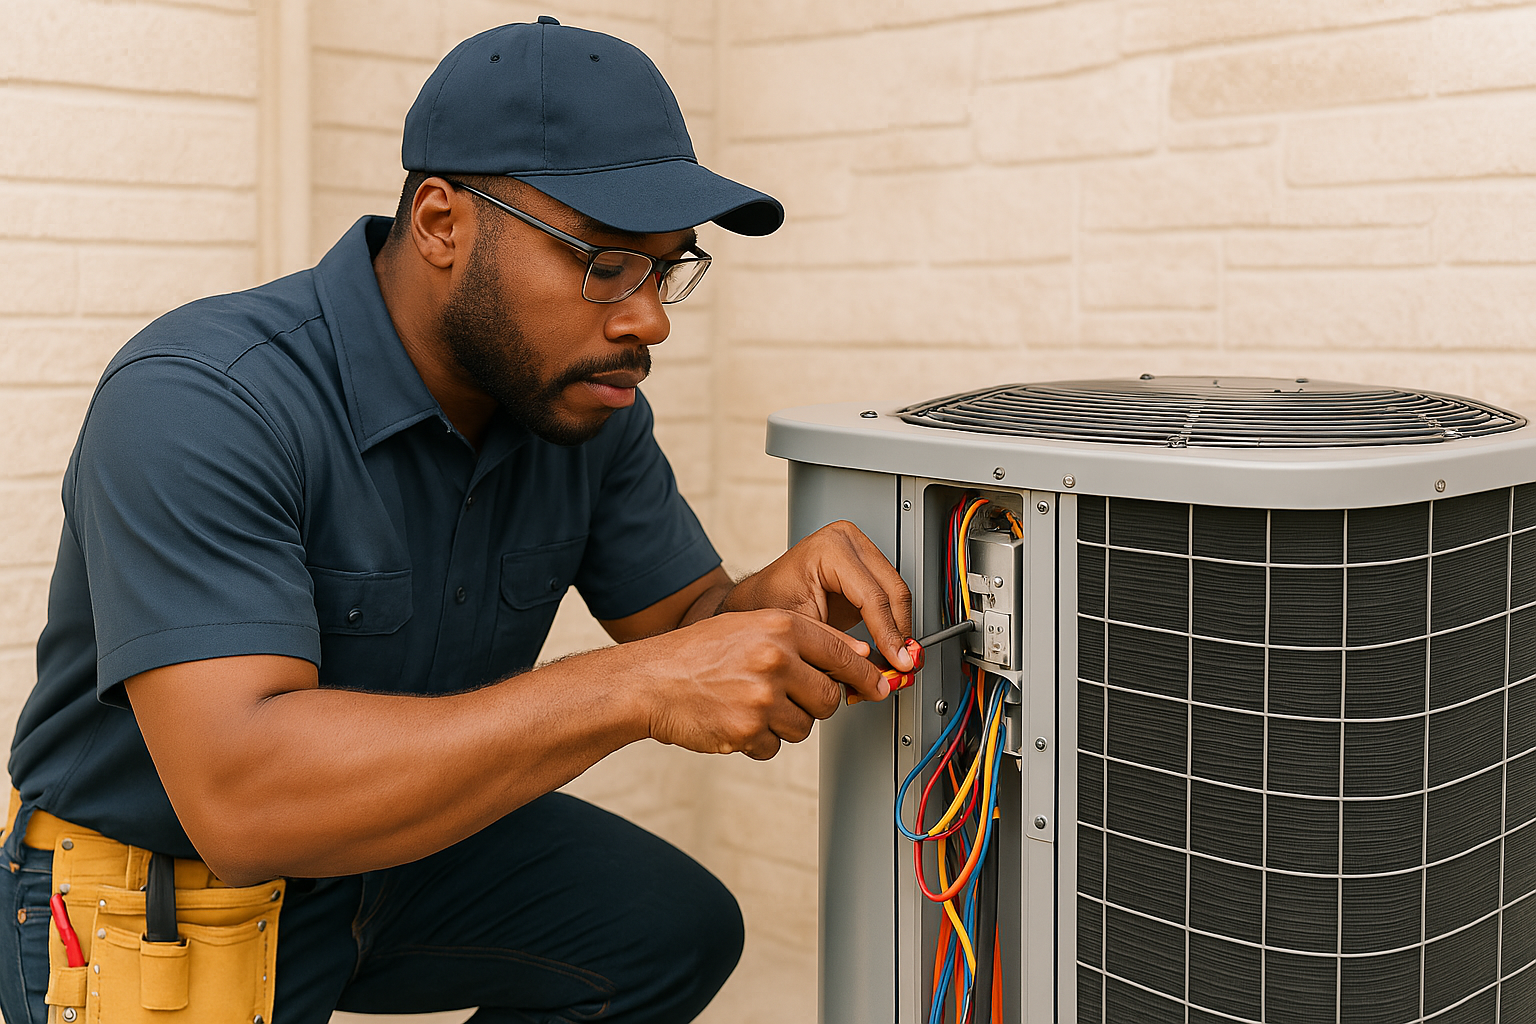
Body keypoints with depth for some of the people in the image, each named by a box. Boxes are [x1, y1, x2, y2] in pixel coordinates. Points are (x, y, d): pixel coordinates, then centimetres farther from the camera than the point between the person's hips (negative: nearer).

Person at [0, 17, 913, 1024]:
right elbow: (242, 797, -40)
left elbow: (684, 622, 0)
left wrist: (776, 602, -25)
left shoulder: (586, 398, -8)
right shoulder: (196, 408, -31)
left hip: (395, 843, 7)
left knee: (681, 930, 2)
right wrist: (631, 690, -44)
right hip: (153, 897, -6)